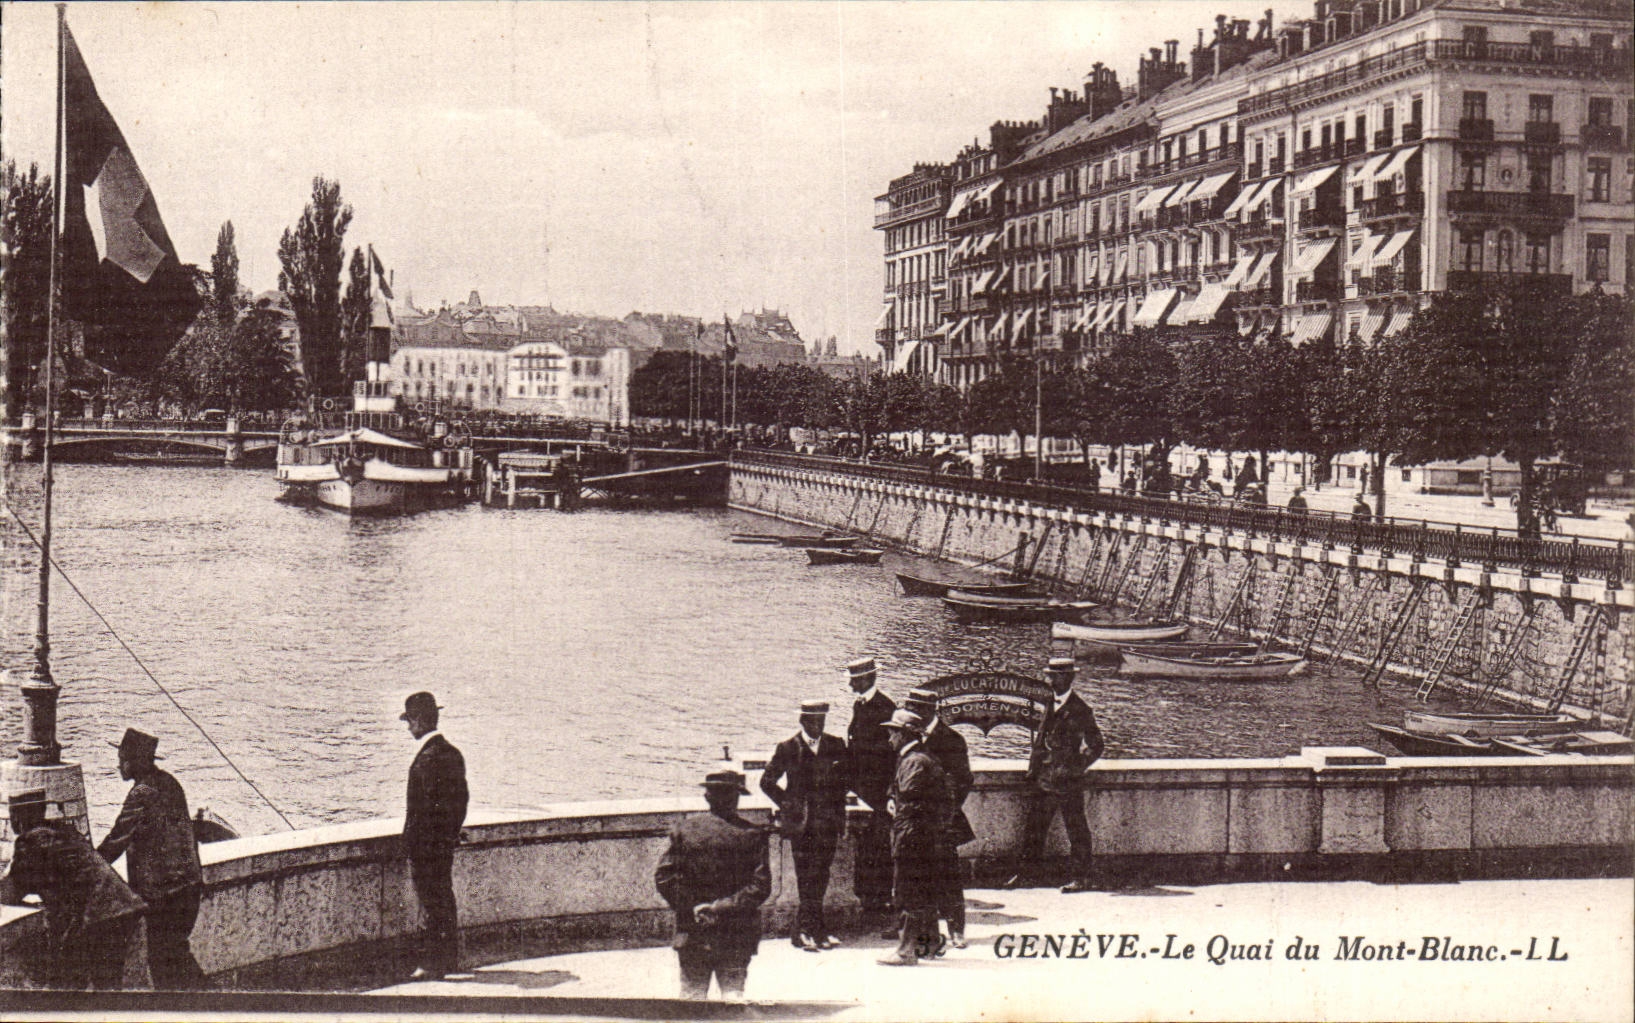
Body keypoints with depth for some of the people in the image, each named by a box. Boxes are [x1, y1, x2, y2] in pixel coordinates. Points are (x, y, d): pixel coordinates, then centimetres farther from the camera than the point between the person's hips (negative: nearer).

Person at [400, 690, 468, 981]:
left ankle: (433, 963, 2)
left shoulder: (428, 758, -19)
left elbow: (425, 805, -22)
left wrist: (411, 840, -17)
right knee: (445, 899, 16)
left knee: (431, 903, -3)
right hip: (446, 840, 9)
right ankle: (449, 958, 25)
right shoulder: (452, 752, 10)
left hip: (426, 842, -9)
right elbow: (462, 797, 15)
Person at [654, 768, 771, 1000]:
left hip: (692, 933, 1)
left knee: (691, 994, 10)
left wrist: (691, 908, -3)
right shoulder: (752, 834, -5)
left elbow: (664, 877, -3)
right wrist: (723, 907, -11)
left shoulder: (684, 830, 0)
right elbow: (761, 886, -11)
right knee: (733, 993, 5)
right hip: (736, 936, -1)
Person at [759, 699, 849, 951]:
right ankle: (816, 929, -2)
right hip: (801, 823, -3)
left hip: (828, 821, 3)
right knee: (807, 876, -6)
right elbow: (767, 782, 5)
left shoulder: (836, 746, 8)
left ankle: (804, 929, 11)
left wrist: (838, 811, 7)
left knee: (820, 876, 2)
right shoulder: (788, 748, -1)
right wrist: (788, 805, -3)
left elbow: (844, 780, 17)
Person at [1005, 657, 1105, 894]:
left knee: (1076, 830, 1)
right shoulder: (1049, 705, 13)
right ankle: (1028, 871, 20)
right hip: (1043, 780, 7)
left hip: (1068, 783, -7)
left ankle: (1082, 878, 8)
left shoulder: (1080, 710, -9)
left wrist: (1075, 768, -13)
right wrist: (1034, 768, 12)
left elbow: (1096, 746, -8)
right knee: (1034, 827, 11)